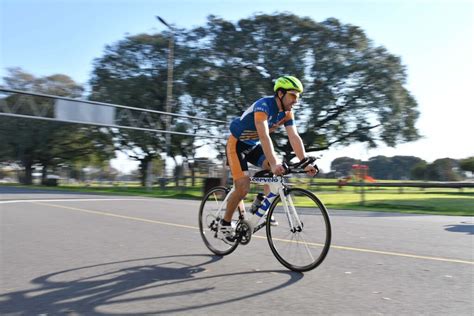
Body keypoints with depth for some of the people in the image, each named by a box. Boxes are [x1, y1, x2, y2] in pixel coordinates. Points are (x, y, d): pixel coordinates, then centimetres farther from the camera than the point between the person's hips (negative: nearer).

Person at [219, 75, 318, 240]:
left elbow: (294, 138, -13)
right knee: (243, 188, -17)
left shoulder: (287, 112, -7)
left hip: (254, 145, 7)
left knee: (278, 166, -18)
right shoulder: (263, 106, -30)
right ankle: (224, 224, 4)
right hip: (237, 145, -7)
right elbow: (264, 136, -42)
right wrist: (274, 163, -53)